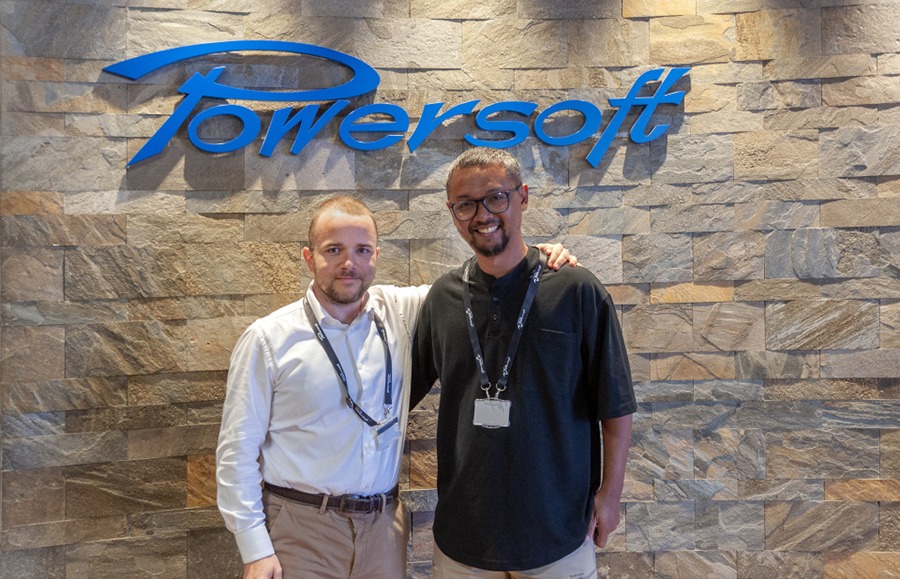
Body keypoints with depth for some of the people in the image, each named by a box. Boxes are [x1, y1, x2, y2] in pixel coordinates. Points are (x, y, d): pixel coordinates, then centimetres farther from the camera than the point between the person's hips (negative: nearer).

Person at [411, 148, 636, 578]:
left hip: (558, 532, -2)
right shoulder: (442, 297, 1)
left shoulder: (576, 291, -8)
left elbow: (615, 406, -4)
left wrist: (610, 494, -4)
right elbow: (402, 391, 9)